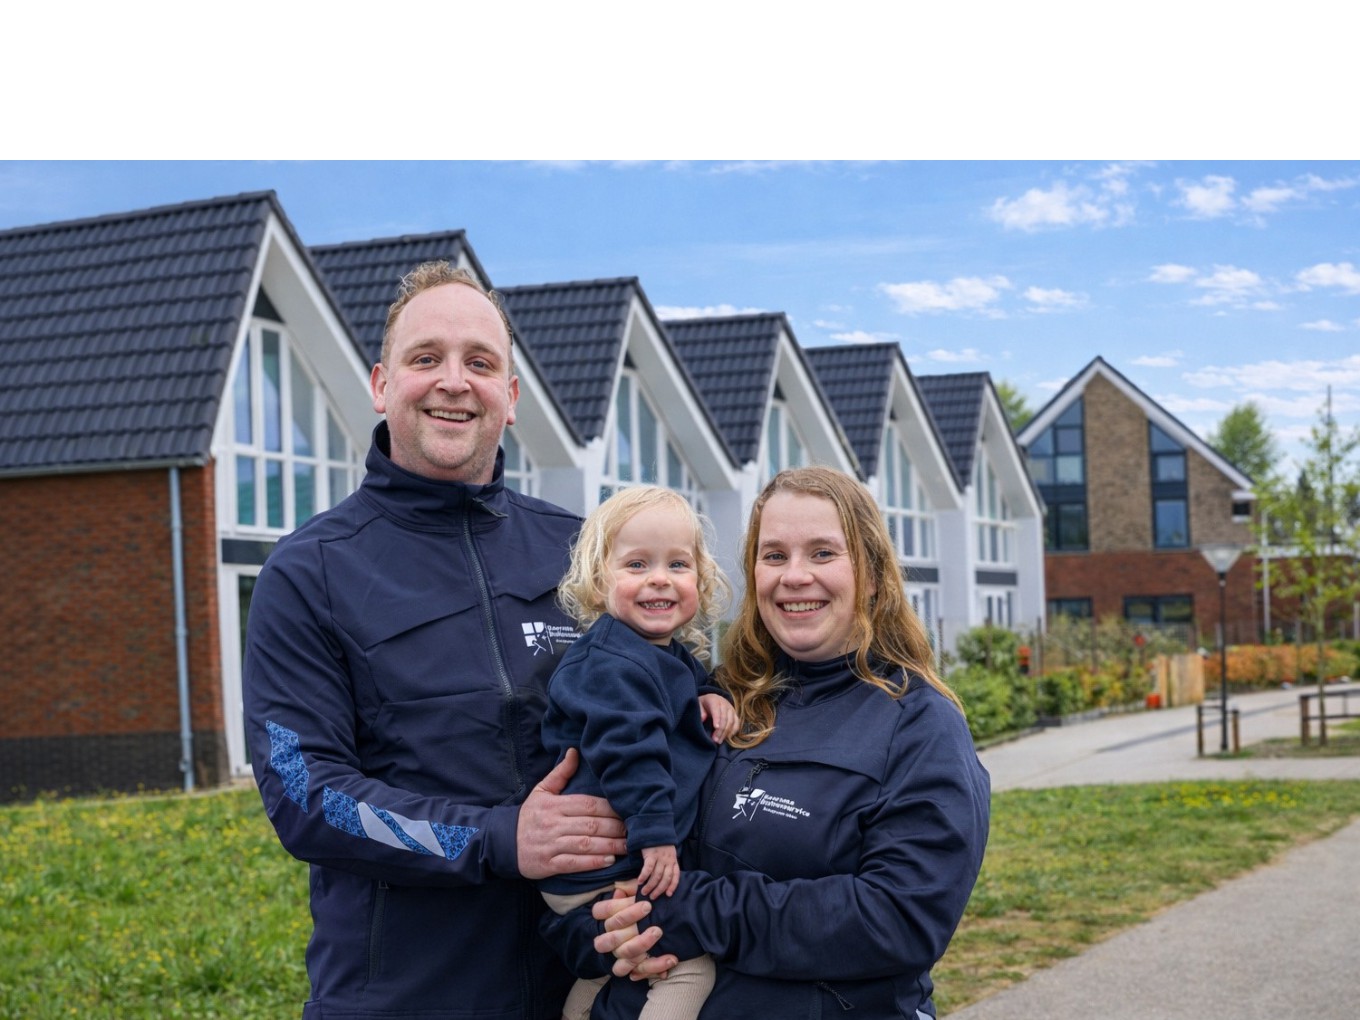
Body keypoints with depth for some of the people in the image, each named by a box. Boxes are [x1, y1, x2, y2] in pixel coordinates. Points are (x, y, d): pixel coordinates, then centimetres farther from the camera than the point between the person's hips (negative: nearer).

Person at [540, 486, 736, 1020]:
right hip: (604, 874, -10)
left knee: (599, 966, 24)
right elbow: (627, 750, -26)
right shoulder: (614, 664, -20)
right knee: (692, 966, -12)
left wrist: (709, 696, 10)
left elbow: (688, 687, 33)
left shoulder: (672, 655, 12)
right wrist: (655, 835, -27)